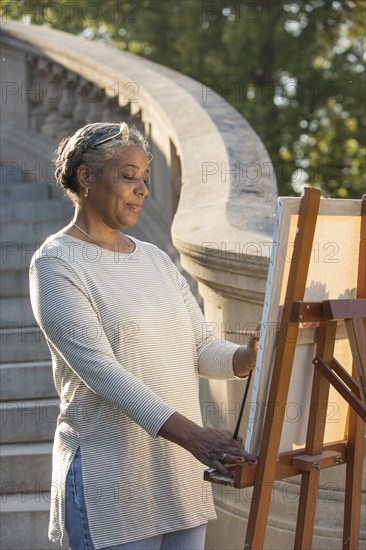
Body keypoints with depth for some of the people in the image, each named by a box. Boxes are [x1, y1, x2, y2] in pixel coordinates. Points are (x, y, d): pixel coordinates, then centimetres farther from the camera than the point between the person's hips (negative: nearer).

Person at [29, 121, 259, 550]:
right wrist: (191, 434, -29)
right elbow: (98, 367, -20)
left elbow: (202, 350, 10)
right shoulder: (56, 264, -9)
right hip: (111, 478, -7)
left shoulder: (155, 259, 13)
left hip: (181, 472, 7)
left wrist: (249, 357, -13)